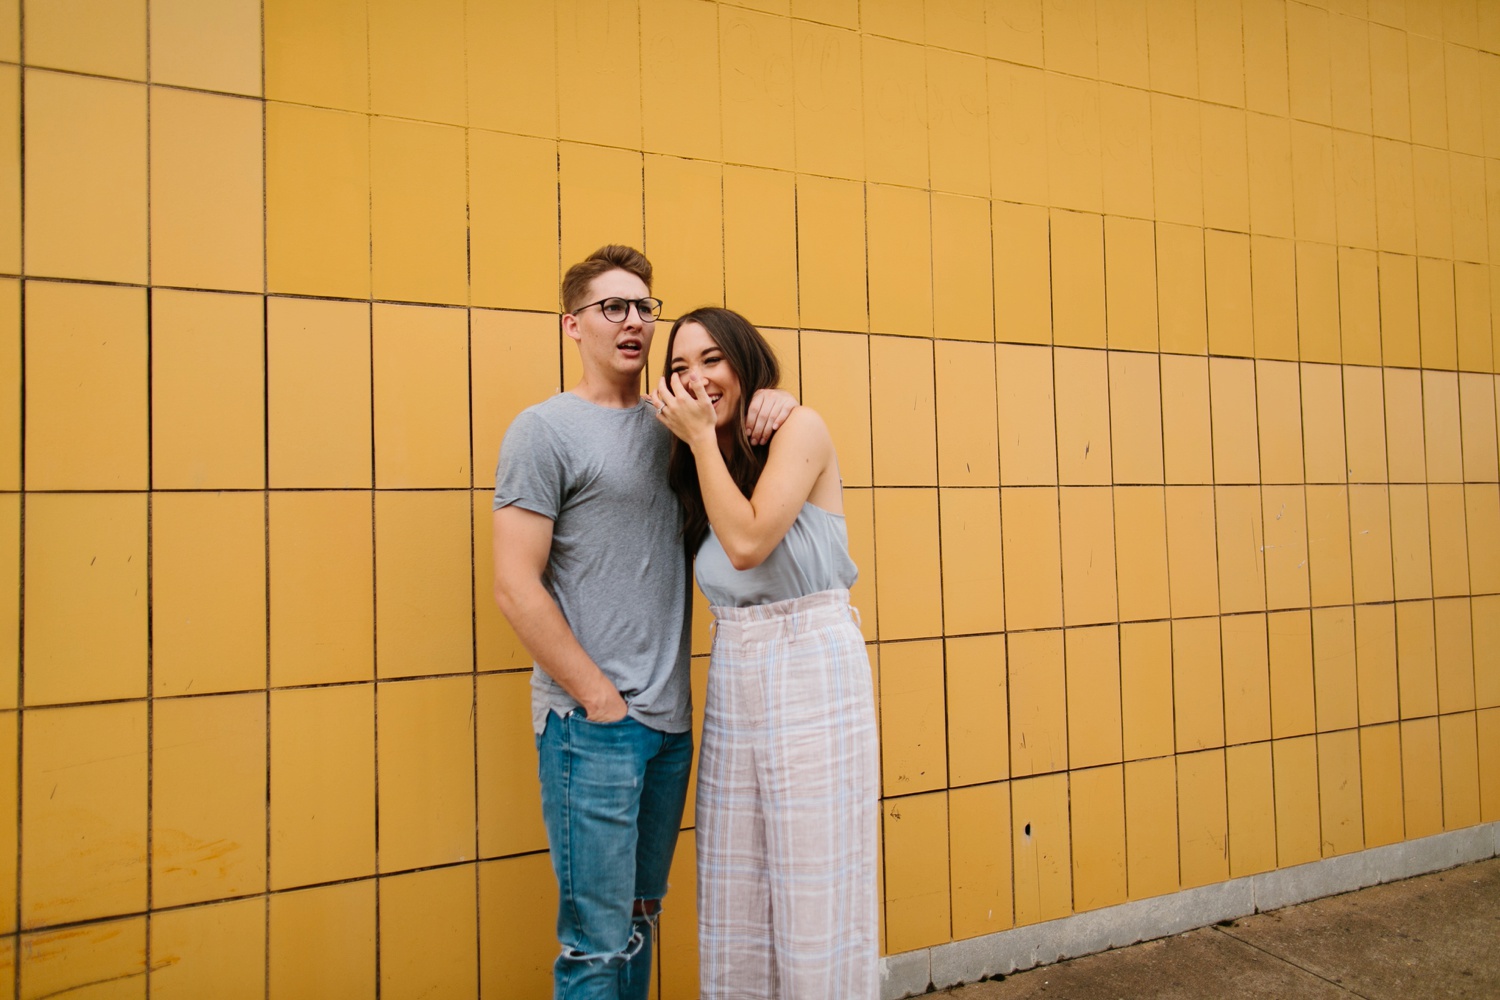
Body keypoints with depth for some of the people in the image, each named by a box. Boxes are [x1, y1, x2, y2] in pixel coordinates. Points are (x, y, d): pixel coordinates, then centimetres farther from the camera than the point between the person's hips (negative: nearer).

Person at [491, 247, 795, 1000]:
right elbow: (515, 587, -12)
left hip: (670, 719, 6)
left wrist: (773, 404, -2)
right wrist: (601, 700, -13)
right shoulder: (544, 431, -6)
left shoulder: (671, 428, 11)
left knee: (639, 921, 18)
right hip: (589, 723, -6)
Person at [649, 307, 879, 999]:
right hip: (733, 677, 7)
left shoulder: (799, 428, -6)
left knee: (814, 888, 3)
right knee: (734, 895, 13)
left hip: (811, 667, -6)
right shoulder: (701, 462, 13)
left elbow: (748, 541, -17)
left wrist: (703, 437, -10)